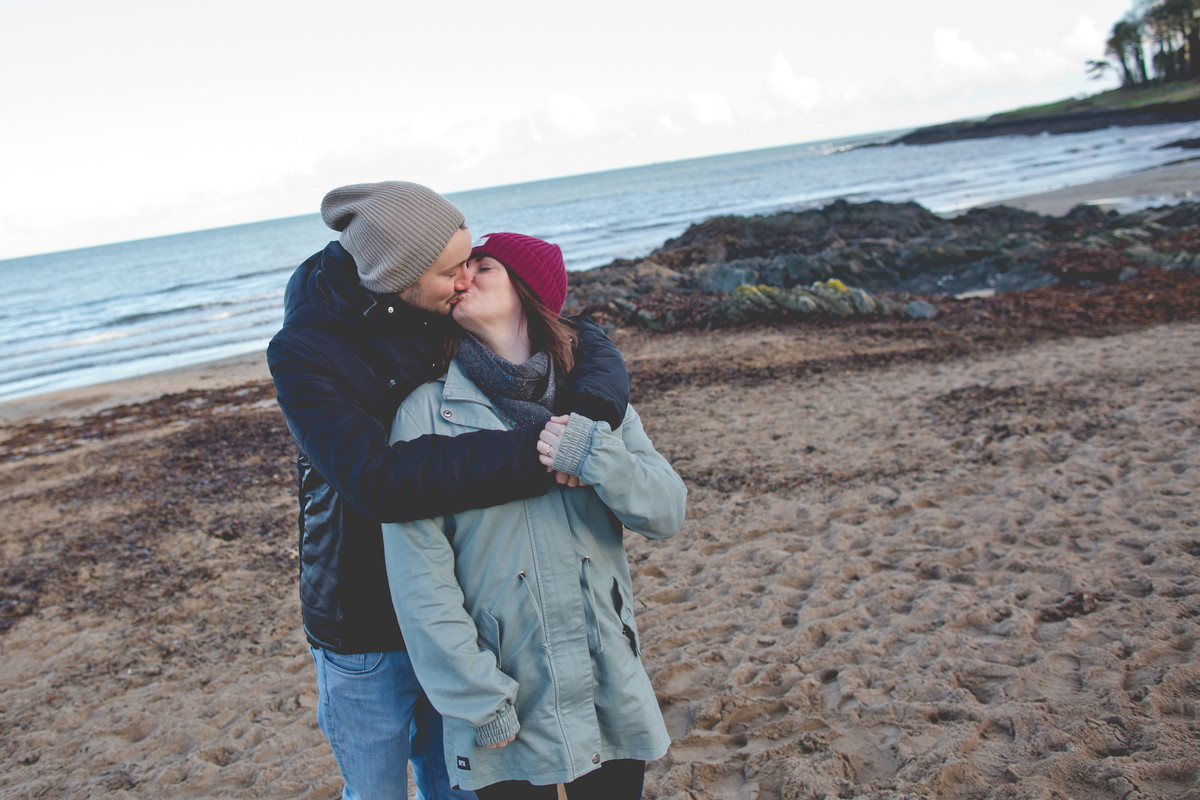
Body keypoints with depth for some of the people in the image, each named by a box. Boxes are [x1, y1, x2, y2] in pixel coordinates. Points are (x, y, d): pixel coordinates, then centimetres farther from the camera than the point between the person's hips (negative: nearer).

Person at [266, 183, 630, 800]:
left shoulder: (454, 312, -8)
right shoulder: (303, 354, -21)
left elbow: (585, 341, -5)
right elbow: (379, 480, -35)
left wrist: (589, 412, -28)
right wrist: (532, 455, -38)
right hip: (364, 627, -4)